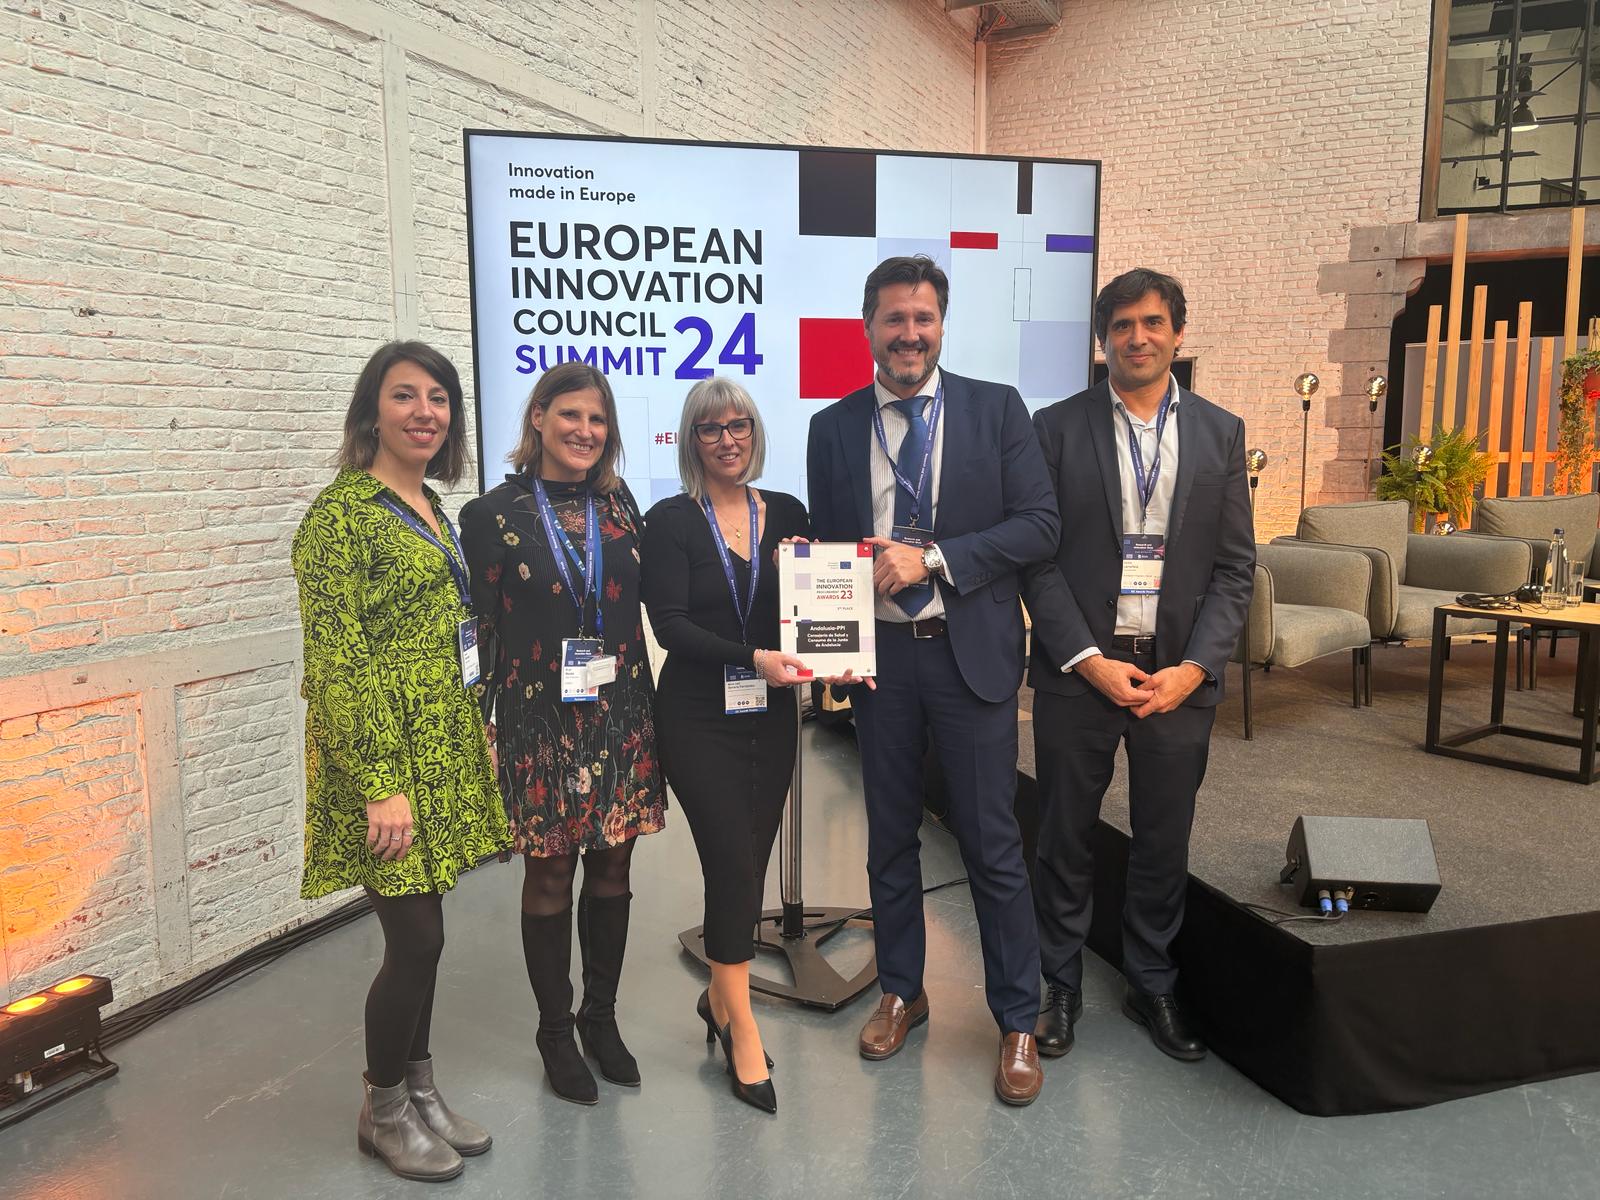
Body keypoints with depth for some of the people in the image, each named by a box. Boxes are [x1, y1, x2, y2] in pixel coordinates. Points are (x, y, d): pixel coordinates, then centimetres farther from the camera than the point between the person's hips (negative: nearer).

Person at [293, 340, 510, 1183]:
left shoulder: (431, 509, 12)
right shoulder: (342, 511, -13)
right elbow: (336, 659, -18)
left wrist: (479, 740, 17)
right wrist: (380, 786, -20)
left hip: (442, 751, 8)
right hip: (383, 756, -7)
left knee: (421, 931, 15)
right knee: (415, 938, 0)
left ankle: (420, 1091, 31)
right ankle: (382, 1112, 22)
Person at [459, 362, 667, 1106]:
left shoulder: (619, 505, 8)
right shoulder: (493, 514, -3)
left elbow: (643, 602, 11)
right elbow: (480, 627, -4)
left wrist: (646, 706, 6)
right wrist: (478, 727, -7)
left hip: (621, 715, 4)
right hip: (541, 718, -3)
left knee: (611, 867, 11)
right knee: (550, 873, 8)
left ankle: (601, 1017, 30)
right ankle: (555, 1032, 26)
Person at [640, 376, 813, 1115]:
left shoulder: (788, 515, 7)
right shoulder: (669, 523, -4)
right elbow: (670, 624, -13)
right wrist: (751, 658, -23)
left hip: (770, 715, 4)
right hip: (700, 718, -4)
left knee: (746, 866, 10)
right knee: (734, 866, -6)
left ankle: (720, 999, 32)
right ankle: (742, 1030, 10)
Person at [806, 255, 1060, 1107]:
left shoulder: (996, 409, 0)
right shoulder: (834, 428, 6)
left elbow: (1040, 524, -7)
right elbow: (824, 549, 9)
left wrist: (932, 558, -17)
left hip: (971, 653, -2)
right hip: (878, 654, 3)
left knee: (992, 844, 4)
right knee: (890, 836, 15)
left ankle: (1017, 1022, 21)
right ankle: (900, 992, 35)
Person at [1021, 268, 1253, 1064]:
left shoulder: (1220, 433, 6)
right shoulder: (1058, 428, -1)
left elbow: (1235, 566, 4)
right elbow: (1038, 557, -4)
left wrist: (1195, 667, -8)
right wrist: (1090, 661, -12)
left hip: (1179, 675, 2)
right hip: (1079, 670, -2)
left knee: (1164, 844, 13)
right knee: (1066, 841, 9)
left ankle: (1152, 988, 33)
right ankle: (1060, 988, 28)